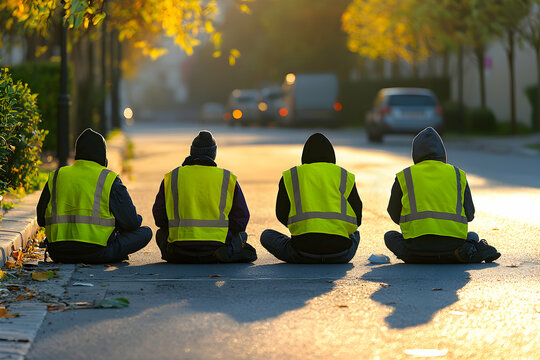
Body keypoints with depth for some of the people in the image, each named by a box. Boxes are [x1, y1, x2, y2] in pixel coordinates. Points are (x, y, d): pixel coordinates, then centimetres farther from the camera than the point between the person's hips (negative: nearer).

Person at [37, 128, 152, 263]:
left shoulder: (56, 176, 11)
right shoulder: (109, 179, -2)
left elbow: (41, 219, 15)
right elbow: (131, 222, -2)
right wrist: (138, 219, 23)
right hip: (96, 252, -6)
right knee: (146, 232, 9)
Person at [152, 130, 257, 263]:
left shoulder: (171, 178, 5)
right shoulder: (228, 179, 3)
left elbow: (159, 216, 9)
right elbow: (241, 217, 5)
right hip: (217, 243, -2)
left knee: (161, 233, 35)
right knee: (240, 235, 30)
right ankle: (230, 252, -3)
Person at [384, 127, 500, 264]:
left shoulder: (404, 176, 9)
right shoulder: (458, 175, 13)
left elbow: (395, 216, 17)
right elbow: (469, 215, 15)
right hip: (454, 241, 2)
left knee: (390, 236, 27)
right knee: (472, 236, 34)